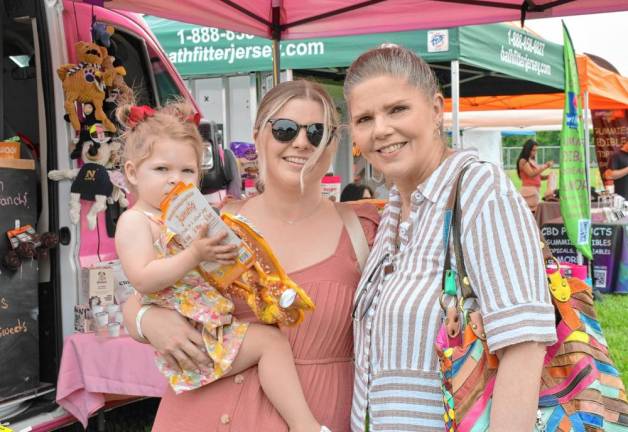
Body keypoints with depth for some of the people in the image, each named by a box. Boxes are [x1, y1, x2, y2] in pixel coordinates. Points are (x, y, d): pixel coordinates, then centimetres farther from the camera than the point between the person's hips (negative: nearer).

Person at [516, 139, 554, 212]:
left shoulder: (532, 161, 18)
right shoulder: (523, 161, -6)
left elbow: (538, 176, 20)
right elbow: (531, 174, -17)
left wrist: (548, 176, 3)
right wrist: (545, 167, -16)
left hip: (536, 190, 8)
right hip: (529, 190, -8)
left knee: (536, 211, 1)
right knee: (531, 211, -13)